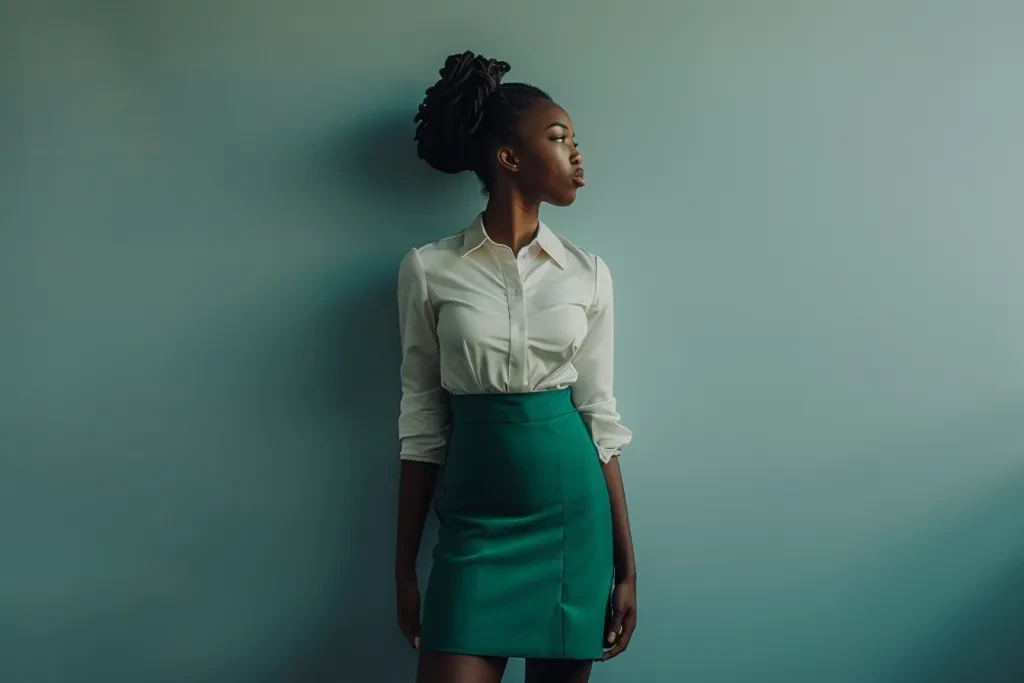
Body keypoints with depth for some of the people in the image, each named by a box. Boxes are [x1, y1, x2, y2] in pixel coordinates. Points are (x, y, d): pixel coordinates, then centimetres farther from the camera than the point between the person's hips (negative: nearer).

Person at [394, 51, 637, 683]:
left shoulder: (588, 272, 3)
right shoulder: (429, 269, -2)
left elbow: (600, 416, 5)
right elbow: (423, 423, 1)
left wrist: (626, 567, 4)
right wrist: (404, 564, 3)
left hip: (572, 512, 2)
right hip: (476, 515, -1)